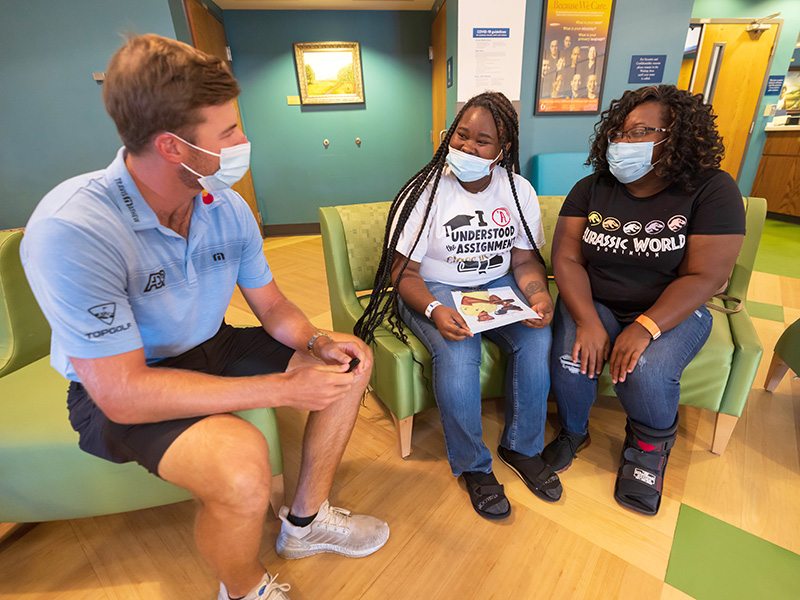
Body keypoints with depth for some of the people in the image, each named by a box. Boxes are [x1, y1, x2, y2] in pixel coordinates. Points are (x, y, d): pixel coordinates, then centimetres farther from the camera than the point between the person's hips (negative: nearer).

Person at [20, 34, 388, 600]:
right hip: (117, 390, -6)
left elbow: (272, 305, 1)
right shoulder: (70, 231, -29)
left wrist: (316, 341, -21)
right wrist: (286, 388, -31)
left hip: (209, 350, 7)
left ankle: (305, 519, 15)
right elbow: (123, 393, -31)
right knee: (241, 460, -35)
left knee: (350, 359, -1)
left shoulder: (228, 207, -8)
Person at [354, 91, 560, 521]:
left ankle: (522, 446, 3)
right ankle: (472, 465, -5)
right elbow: (404, 272, -12)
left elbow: (525, 260, 5)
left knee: (538, 339, -23)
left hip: (496, 285, 4)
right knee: (457, 355, -32)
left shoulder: (519, 192, 2)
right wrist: (435, 310, -31)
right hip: (433, 290, -3)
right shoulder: (425, 194, -11)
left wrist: (538, 296, -18)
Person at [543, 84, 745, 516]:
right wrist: (588, 321, -23)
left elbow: (705, 277, -14)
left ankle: (650, 448, 9)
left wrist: (645, 327, -28)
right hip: (592, 303, 2)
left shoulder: (712, 190, -8)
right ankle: (573, 432, 9)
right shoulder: (591, 189, -1)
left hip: (671, 312, -1)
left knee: (645, 373, -28)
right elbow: (566, 259, -9)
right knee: (569, 360, -25)